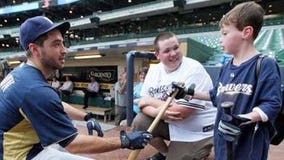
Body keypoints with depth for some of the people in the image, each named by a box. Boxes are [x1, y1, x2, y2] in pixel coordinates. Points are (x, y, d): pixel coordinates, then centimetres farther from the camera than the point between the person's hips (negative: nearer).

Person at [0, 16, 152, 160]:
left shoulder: (22, 71, -2)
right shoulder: (36, 89, -31)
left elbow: (57, 105, 10)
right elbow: (73, 143, -26)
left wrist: (88, 117, 7)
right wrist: (125, 141, -22)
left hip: (16, 146, 9)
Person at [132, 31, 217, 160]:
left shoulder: (194, 69, -23)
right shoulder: (154, 70, -1)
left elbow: (181, 112, -29)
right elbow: (143, 103, -4)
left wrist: (151, 101, -17)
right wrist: (158, 112, -27)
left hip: (197, 133, -6)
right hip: (172, 125, 6)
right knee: (139, 123, -11)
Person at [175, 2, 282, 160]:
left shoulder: (265, 65, -14)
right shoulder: (226, 68, 7)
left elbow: (272, 104, -18)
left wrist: (243, 120, -30)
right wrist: (190, 93, 16)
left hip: (249, 142, -6)